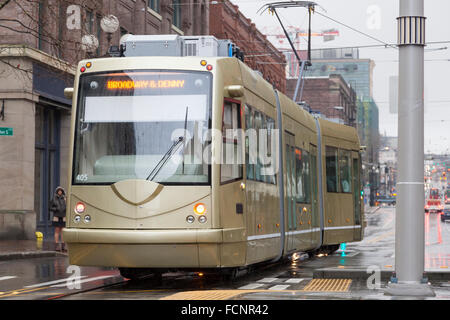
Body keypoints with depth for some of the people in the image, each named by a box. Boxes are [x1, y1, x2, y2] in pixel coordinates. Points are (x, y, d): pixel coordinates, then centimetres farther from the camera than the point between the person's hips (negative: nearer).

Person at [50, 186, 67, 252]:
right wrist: (55, 209, -16)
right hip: (56, 217, -1)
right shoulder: (54, 199, 3)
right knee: (57, 231, -1)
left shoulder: (65, 199, 5)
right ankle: (57, 246, 1)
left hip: (63, 217, 1)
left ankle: (63, 246, 3)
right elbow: (51, 208, 4)